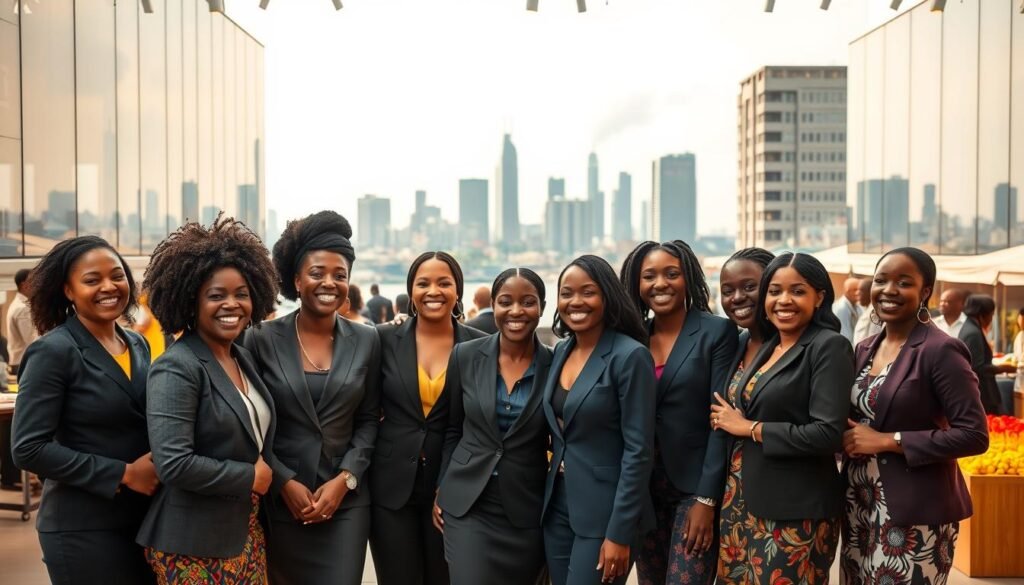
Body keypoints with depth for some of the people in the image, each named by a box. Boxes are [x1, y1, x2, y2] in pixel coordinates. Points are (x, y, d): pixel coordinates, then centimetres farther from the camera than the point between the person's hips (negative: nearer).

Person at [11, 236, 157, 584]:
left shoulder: (138, 344, 7)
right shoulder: (53, 352, -12)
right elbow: (29, 449, -16)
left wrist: (156, 468, -3)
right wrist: (123, 474, -17)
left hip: (144, 518, 6)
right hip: (84, 529, -6)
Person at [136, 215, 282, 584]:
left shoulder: (243, 358, 7)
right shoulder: (177, 368, -17)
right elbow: (173, 464, -25)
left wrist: (275, 477, 1)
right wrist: (250, 478, -15)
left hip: (247, 533, 7)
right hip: (193, 546, -7)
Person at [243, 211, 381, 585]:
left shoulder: (366, 341, 3)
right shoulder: (263, 339, -3)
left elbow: (368, 420, 5)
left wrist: (344, 479, -7)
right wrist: (284, 482, -9)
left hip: (346, 501, 1)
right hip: (279, 501, -1)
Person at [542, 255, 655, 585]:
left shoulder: (630, 356, -14)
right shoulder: (561, 351, 7)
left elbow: (639, 450, -16)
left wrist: (619, 532, -18)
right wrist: (551, 497, 11)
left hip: (604, 511, -7)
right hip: (557, 505, 7)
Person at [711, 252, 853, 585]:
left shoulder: (829, 347, -10)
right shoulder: (764, 347, 11)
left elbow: (828, 434, -19)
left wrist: (751, 429, -12)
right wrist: (729, 421, 0)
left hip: (795, 510, -7)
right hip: (743, 500, 7)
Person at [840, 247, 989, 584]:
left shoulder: (941, 351, -13)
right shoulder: (865, 349, 9)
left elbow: (974, 436, -17)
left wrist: (888, 441, -18)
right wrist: (849, 438, -2)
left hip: (915, 513, -7)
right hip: (860, 505, 7)